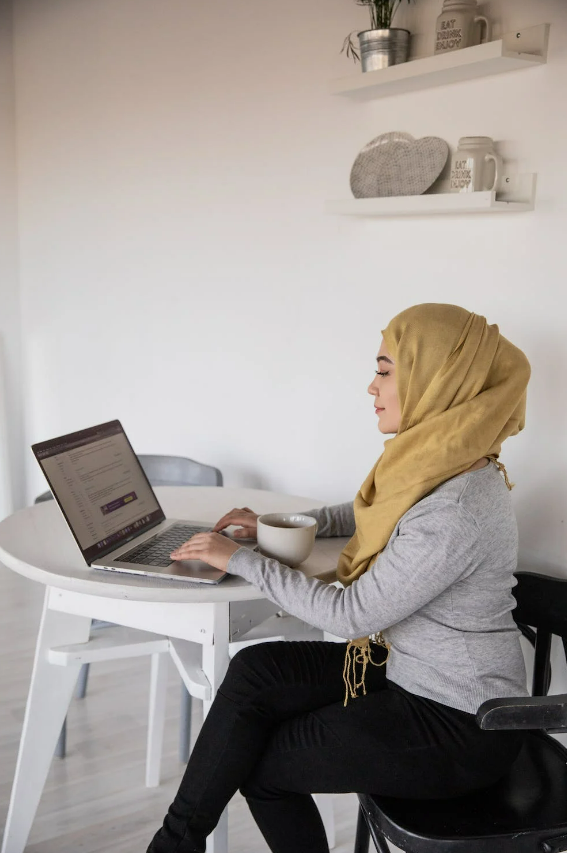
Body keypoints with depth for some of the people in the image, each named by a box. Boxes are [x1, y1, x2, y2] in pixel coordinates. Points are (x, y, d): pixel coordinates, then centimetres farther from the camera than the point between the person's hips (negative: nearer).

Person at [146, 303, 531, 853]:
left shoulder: (456, 512, -29)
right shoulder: (437, 464, 1)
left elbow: (352, 615, -23)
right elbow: (371, 516, 21)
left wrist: (240, 560, -15)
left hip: (459, 726, -8)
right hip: (411, 671, 8)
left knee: (257, 760, -4)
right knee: (256, 670, -7)